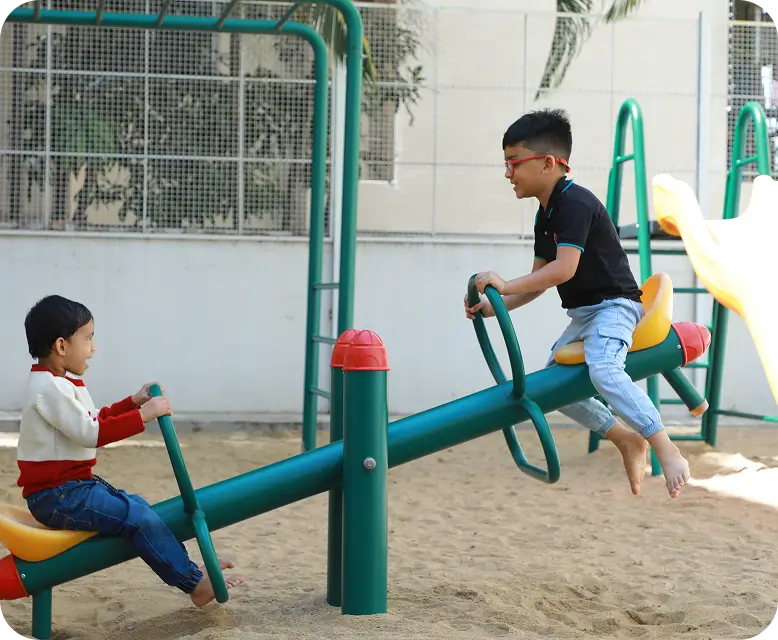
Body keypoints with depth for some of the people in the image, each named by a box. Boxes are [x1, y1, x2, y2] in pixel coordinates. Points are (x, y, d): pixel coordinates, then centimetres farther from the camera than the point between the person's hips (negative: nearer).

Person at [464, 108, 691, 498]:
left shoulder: (575, 203, -19)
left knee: (602, 368, -35)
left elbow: (564, 269, -30)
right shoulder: (546, 215, 12)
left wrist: (505, 286, -29)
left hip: (615, 305, -11)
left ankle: (667, 451, -34)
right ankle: (627, 440, 20)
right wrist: (493, 307, 2)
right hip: (583, 315, 11)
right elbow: (538, 283, 14)